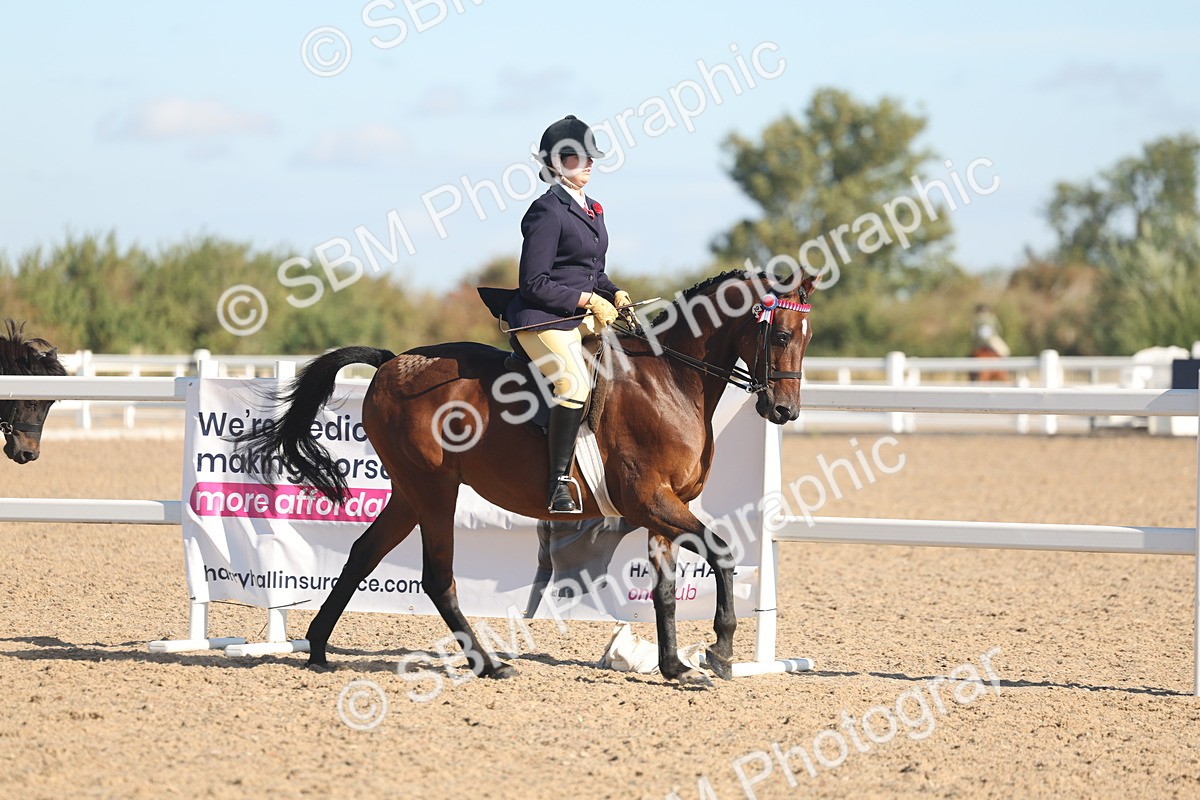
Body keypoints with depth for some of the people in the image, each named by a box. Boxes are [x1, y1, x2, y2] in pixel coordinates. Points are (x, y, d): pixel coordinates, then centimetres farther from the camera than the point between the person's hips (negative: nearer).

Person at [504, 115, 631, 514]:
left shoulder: (592, 209, 16)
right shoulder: (548, 211, -12)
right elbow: (534, 283, -16)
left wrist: (614, 295, 4)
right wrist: (588, 300, -16)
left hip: (583, 316, 10)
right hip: (543, 319, -10)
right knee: (574, 385, -30)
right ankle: (559, 485, -25)